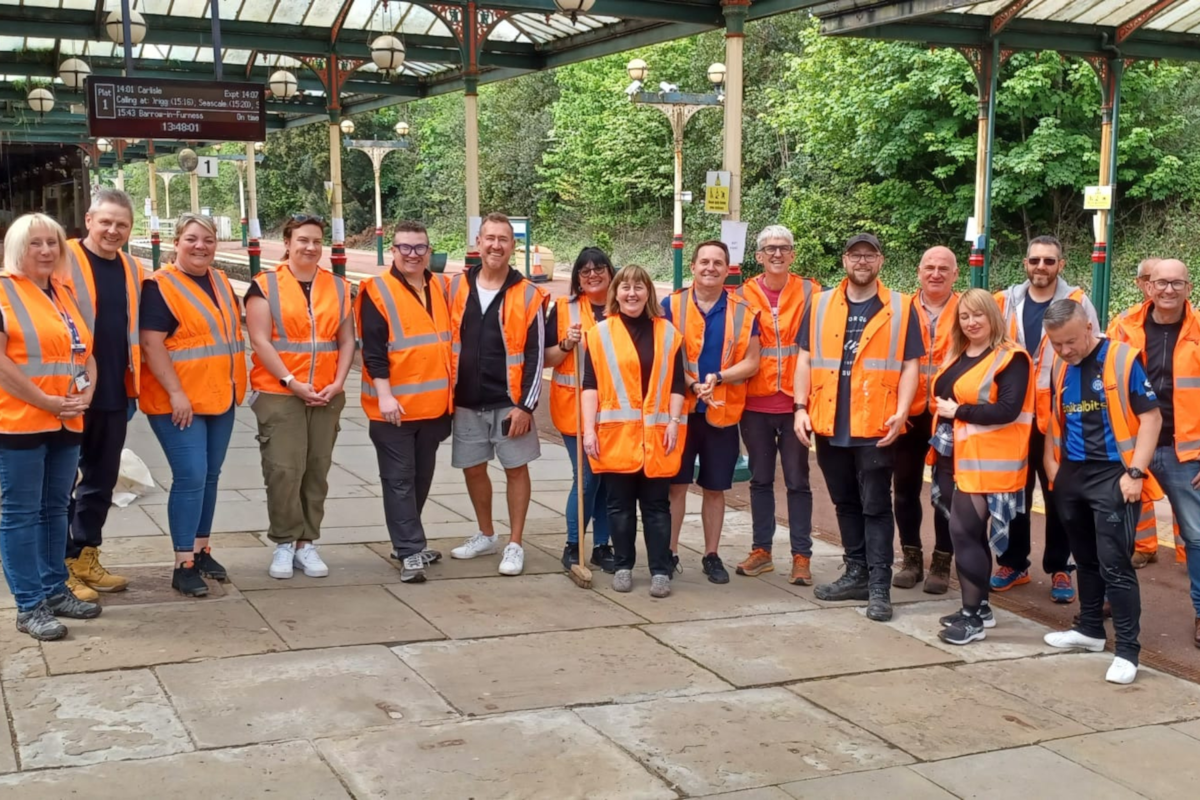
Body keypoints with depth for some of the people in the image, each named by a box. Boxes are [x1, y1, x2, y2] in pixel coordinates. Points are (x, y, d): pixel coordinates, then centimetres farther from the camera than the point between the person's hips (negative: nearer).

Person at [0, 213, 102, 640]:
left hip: (67, 423, 7)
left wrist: (87, 392, -2)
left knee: (55, 508, 14)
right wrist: (46, 401, -17)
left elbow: (85, 351, 17)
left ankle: (55, 590, 24)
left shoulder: (66, 293, 14)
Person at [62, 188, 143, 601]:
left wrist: (133, 386, 15)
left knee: (101, 479, 14)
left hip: (113, 395, 6)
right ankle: (59, 567, 12)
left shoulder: (132, 269, 11)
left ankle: (86, 558, 27)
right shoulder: (64, 260, -8)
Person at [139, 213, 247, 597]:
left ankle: (201, 550, 25)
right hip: (179, 401, -7)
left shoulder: (220, 281, 12)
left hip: (220, 397, 8)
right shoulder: (160, 286, -11)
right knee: (190, 477, -10)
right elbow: (151, 344, -17)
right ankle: (183, 565, -5)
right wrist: (176, 393, -22)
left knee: (209, 477, 13)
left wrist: (235, 385, 16)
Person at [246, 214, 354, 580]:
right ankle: (284, 543, 6)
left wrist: (338, 382, -4)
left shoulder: (338, 287, 10)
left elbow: (347, 340, 9)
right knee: (283, 470, -7)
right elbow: (260, 341, -8)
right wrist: (292, 382, -14)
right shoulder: (266, 285, -2)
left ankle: (306, 543, 15)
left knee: (317, 471, 7)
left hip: (326, 396, 4)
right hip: (278, 394, -4)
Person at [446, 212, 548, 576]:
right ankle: (486, 535, 30)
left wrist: (526, 405, -11)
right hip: (467, 402, 3)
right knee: (473, 468, 12)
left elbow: (536, 355, -7)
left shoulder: (527, 295, -5)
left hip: (509, 403, -3)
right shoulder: (456, 287, 4)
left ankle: (515, 545, 13)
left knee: (516, 469, 2)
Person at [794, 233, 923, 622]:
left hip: (876, 427, -4)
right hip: (829, 424, 4)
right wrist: (801, 407, -1)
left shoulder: (901, 308, 1)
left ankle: (879, 586, 2)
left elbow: (910, 365, -1)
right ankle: (856, 573, 26)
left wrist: (901, 412, -13)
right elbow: (805, 359, 8)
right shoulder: (821, 305, 8)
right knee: (845, 503, 14)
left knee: (875, 506, -1)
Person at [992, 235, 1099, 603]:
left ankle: (1059, 569, 18)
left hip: (1061, 417, -2)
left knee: (1058, 496, 6)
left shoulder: (1077, 304, -3)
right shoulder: (1006, 302, 4)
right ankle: (1013, 563, 24)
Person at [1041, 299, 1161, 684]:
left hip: (1112, 475, -6)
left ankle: (1127, 650, -2)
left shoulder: (1124, 359, -11)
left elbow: (1151, 417, -11)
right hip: (1072, 475, 6)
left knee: (1114, 563, -8)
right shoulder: (1059, 367, 6)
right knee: (1085, 558, 17)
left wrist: (1135, 472, -16)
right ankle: (1090, 629, 31)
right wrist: (1051, 464, 8)